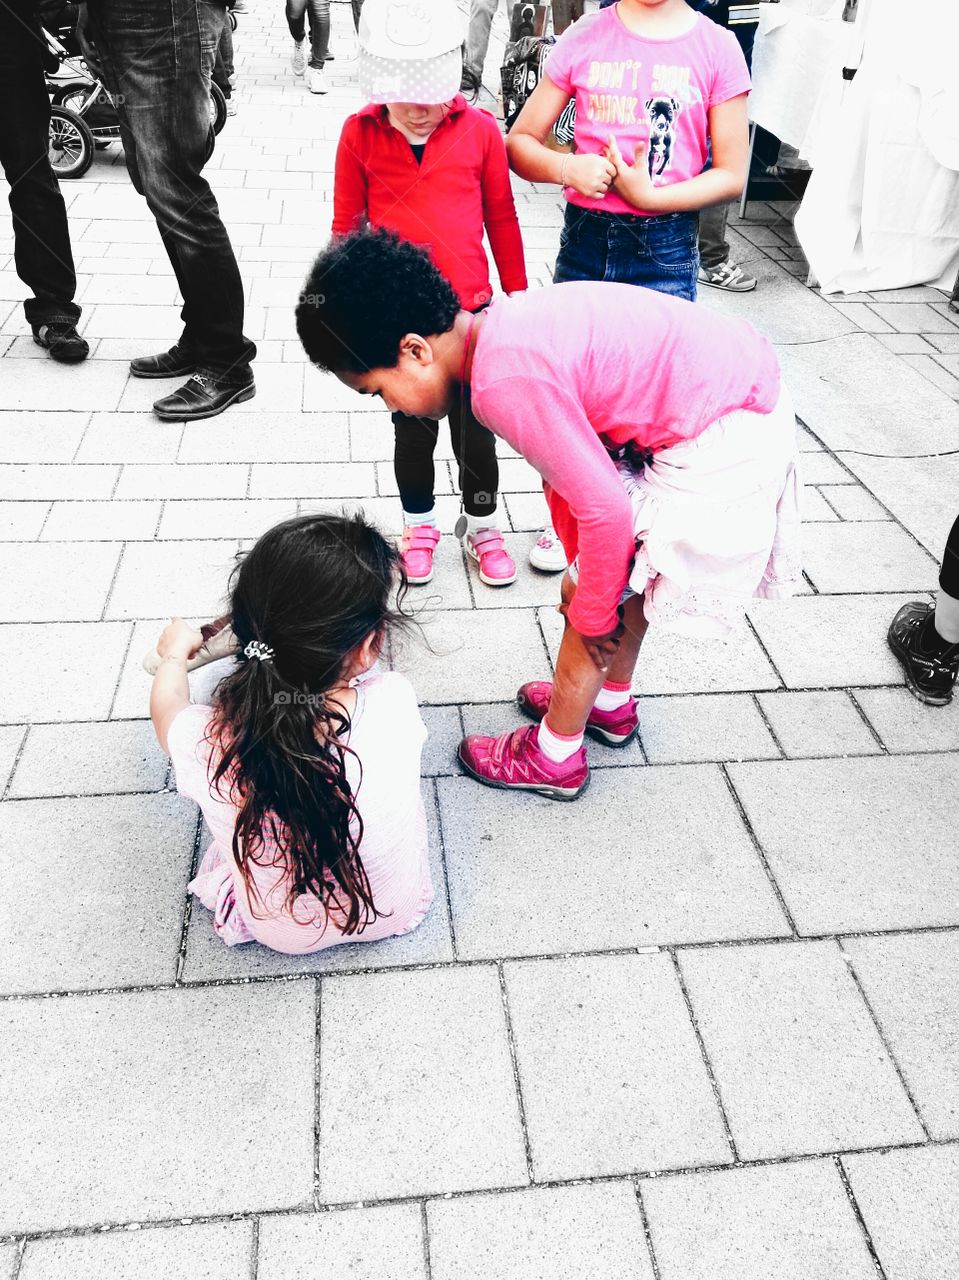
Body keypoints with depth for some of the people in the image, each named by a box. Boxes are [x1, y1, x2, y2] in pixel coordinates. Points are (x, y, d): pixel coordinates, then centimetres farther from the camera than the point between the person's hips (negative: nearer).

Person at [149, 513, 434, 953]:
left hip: (283, 935, 0)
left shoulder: (206, 744, -34)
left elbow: (167, 703, -6)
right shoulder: (395, 704, -33)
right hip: (395, 914, 0)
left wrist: (176, 652, 17)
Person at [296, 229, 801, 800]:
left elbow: (605, 510, -22)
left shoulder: (504, 382, -26)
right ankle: (611, 702, 45)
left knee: (604, 589, 3)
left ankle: (554, 757, 22)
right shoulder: (502, 330, 4)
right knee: (626, 570, 24)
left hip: (722, 444, -9)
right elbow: (565, 464, 14)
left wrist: (591, 612, -5)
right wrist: (581, 565, 20)